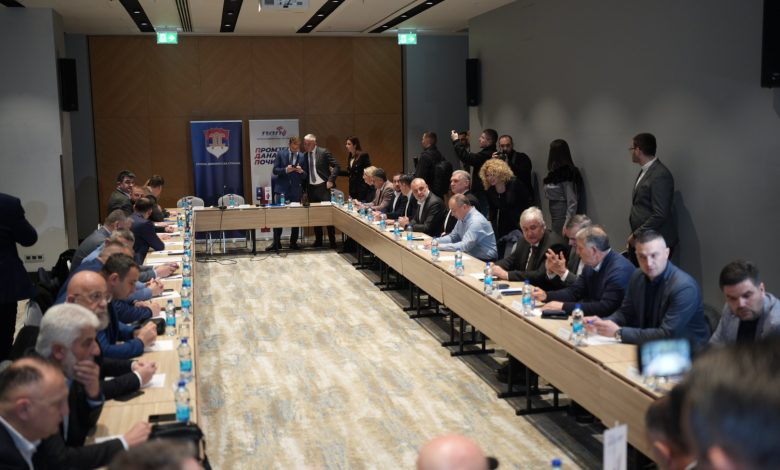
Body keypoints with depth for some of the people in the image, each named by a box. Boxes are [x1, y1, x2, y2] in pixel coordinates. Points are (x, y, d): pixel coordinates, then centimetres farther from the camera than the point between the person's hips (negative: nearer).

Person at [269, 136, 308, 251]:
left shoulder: (302, 157, 5)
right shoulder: (281, 154, 3)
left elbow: (306, 176, 6)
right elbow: (275, 170, 0)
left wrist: (301, 171, -15)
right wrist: (285, 170, -16)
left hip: (296, 190, 1)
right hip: (282, 189, -1)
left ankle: (293, 242, 14)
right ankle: (276, 242, 1)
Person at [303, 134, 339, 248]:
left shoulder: (324, 152, -6)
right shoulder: (305, 155, 7)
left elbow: (336, 166, -7)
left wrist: (330, 180, -13)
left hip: (323, 187, -4)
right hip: (311, 188, 4)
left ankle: (332, 241, 3)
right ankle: (318, 240, 15)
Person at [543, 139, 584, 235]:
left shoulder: (567, 173, -16)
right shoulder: (555, 173, 8)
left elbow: (572, 203, -19)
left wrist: (567, 225, -21)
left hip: (563, 220, -8)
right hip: (554, 219, 8)